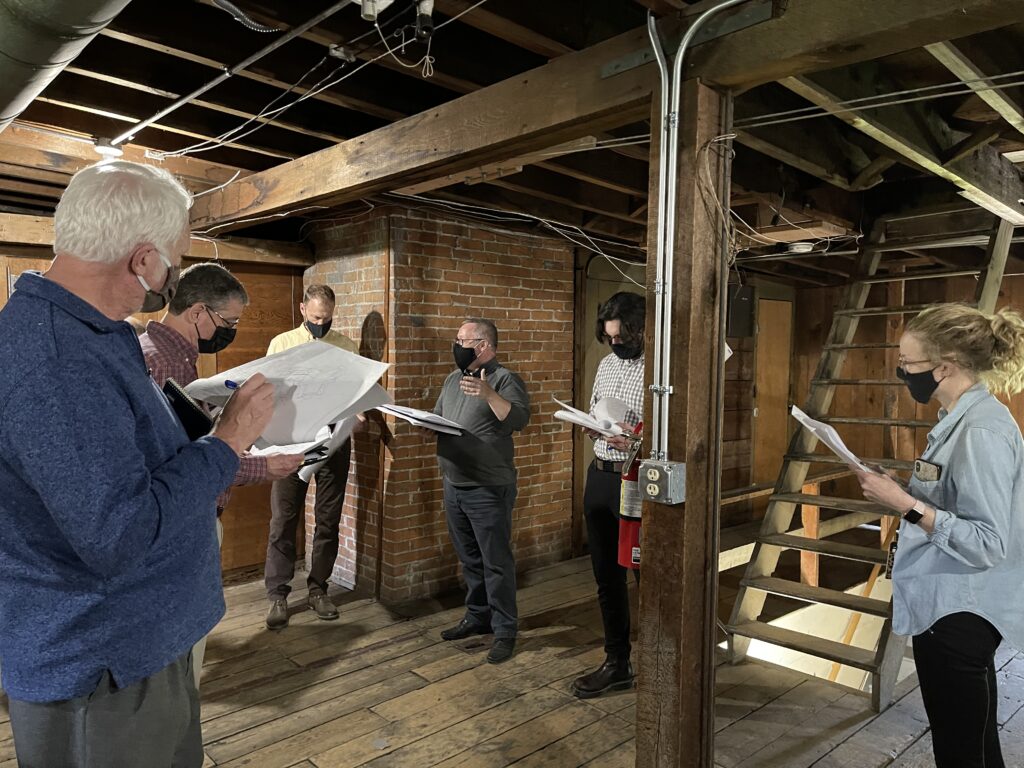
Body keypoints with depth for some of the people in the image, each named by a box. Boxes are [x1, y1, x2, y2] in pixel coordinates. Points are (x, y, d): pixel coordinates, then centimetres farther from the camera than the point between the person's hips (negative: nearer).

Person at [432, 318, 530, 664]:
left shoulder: (504, 380, -10)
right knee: (469, 558, 19)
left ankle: (505, 631, 13)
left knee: (496, 563, 1)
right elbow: (436, 417, 22)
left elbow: (519, 419, -24)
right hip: (454, 486, 8)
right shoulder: (453, 379, 14)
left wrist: (489, 395, -37)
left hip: (489, 490, -8)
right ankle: (478, 616, 34)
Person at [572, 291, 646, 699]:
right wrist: (592, 428, 0)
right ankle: (617, 664, 32)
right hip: (600, 477, 8)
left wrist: (637, 441, -28)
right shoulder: (607, 364, 12)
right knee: (606, 576, 16)